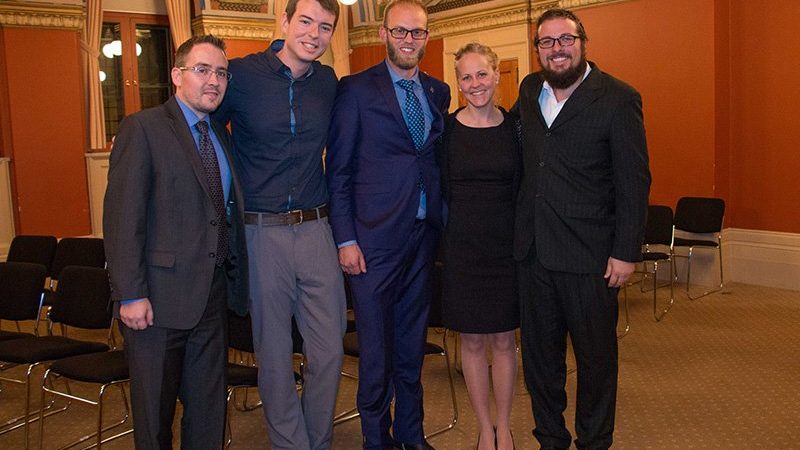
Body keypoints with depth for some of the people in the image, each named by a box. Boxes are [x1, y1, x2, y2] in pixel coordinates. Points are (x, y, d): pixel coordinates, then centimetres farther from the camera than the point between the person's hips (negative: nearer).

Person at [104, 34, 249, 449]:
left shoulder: (221, 135, 13)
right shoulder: (143, 128, -7)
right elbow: (121, 216, -13)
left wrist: (235, 278, 6)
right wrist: (131, 294, -17)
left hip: (213, 293, 6)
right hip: (159, 296, -6)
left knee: (208, 408, 15)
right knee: (155, 410, 9)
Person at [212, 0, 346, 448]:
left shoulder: (328, 81, 6)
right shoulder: (241, 75, -6)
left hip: (316, 230, 3)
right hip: (261, 233, -3)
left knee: (329, 350, 7)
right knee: (274, 356, 7)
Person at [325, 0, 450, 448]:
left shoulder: (439, 92, 10)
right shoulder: (356, 90, -4)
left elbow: (439, 162, 14)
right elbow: (338, 171, -5)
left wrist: (443, 223, 6)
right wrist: (346, 239, -10)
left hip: (424, 234, 5)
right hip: (376, 236, -4)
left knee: (412, 343, 16)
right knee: (376, 347, 6)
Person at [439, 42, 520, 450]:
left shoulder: (514, 127, 1)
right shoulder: (446, 128, -2)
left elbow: (524, 188, 5)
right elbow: (437, 188, 2)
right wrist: (444, 235, -3)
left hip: (506, 246, 1)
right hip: (462, 248, -1)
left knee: (504, 341, 9)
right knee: (472, 342, 9)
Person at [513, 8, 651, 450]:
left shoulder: (618, 99, -8)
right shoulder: (529, 90, 9)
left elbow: (634, 181, -9)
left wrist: (626, 252, -13)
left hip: (588, 254, -5)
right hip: (534, 250, 5)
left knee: (595, 355, 9)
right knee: (539, 353, 14)